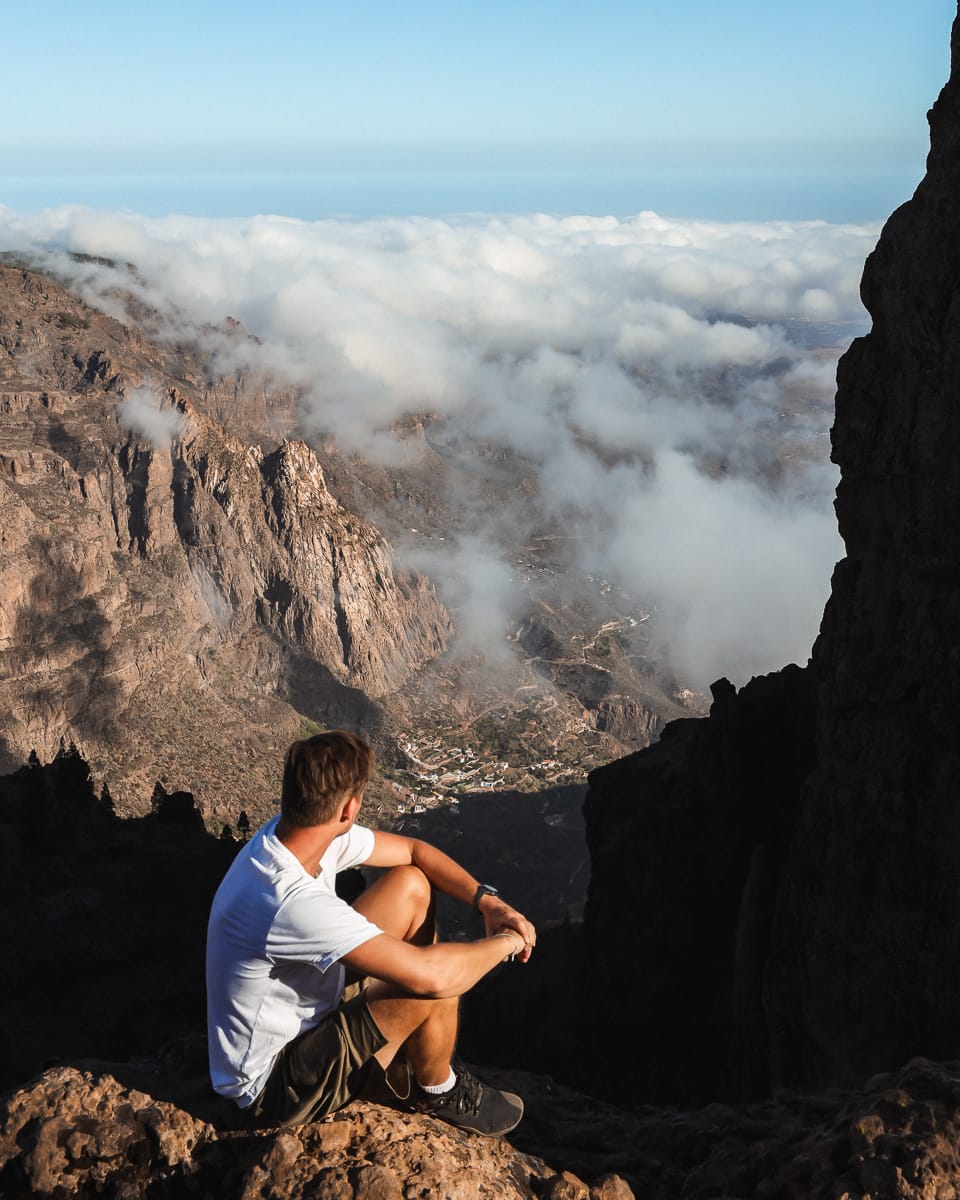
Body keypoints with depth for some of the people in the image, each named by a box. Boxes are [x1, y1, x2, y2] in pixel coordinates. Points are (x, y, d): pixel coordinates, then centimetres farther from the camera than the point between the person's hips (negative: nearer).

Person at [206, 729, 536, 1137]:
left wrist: (487, 900, -11)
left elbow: (413, 850, 3)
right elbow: (429, 975, -41)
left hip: (305, 1008, 9)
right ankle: (438, 1091, 9)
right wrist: (506, 942, -21)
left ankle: (410, 1053, 14)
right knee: (437, 986, -25)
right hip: (277, 1085, -9)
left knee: (412, 886, 1)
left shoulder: (294, 831, -11)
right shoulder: (292, 903, -38)